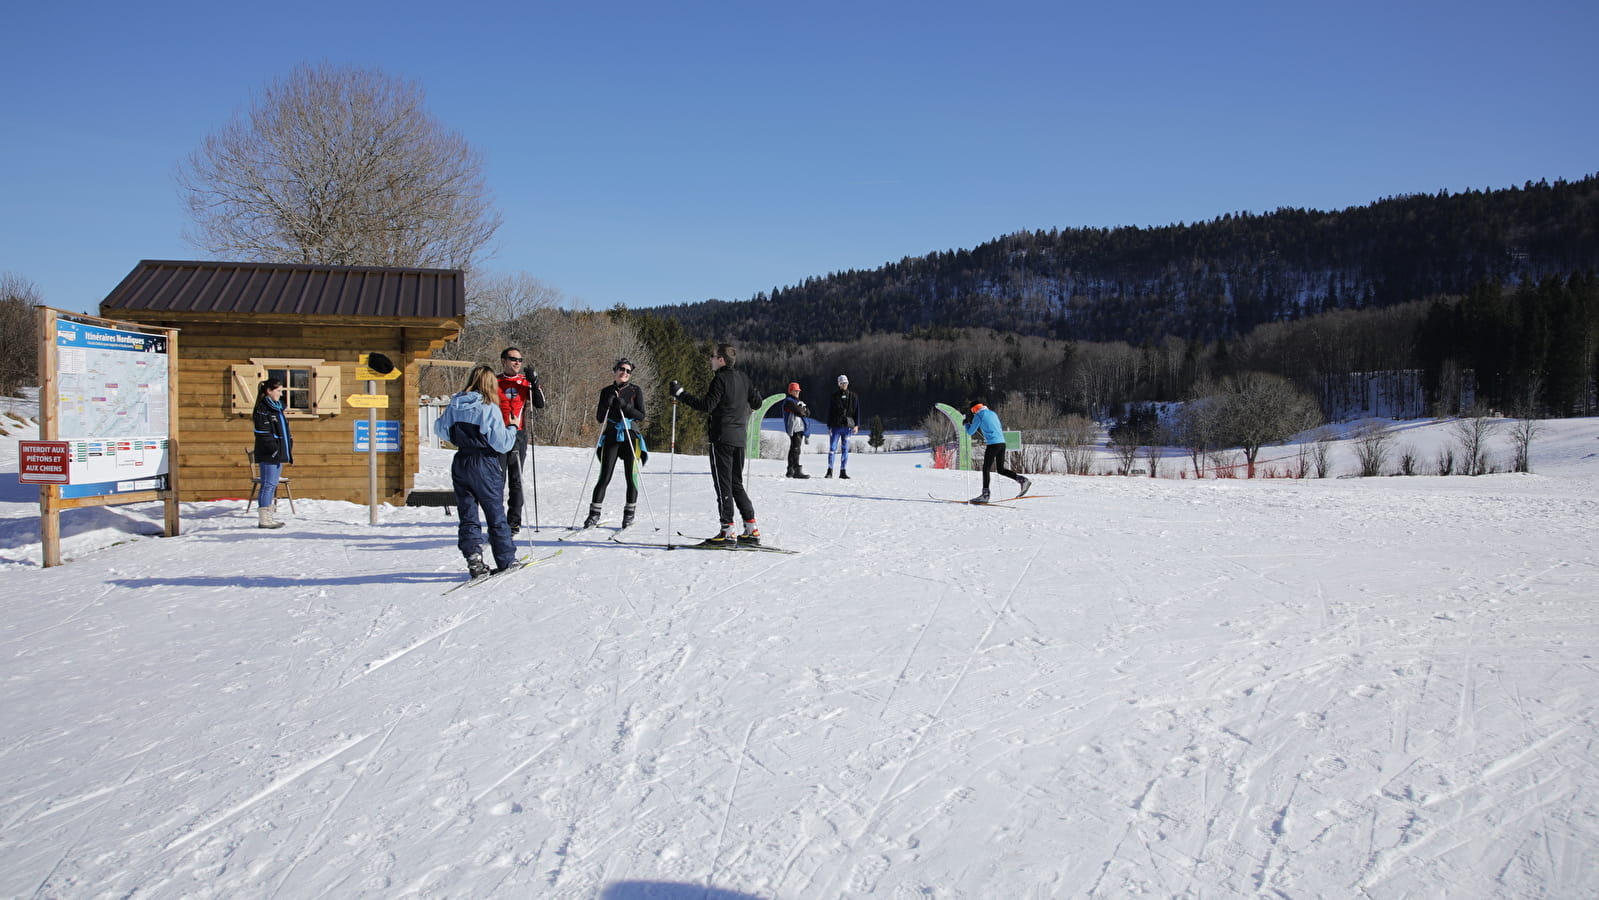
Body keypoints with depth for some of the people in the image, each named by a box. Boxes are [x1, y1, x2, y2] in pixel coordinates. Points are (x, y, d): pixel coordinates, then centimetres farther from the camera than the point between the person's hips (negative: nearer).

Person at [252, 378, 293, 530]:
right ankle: (264, 520, -6)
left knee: (273, 485, 11)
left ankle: (269, 517, 16)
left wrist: (287, 451, 16)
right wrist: (275, 451, -20)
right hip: (268, 455, -9)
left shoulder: (277, 407, 18)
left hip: (279, 454, 9)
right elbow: (263, 434, -16)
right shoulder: (262, 409, -10)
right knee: (268, 484, -8)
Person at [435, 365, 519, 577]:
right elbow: (502, 444, -14)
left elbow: (441, 431, 14)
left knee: (467, 514, 10)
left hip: (460, 465, 4)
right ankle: (506, 560, 17)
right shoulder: (490, 409, -14)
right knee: (496, 514, 8)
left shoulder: (454, 406, 1)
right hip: (485, 466, -4)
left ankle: (473, 557, -2)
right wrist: (511, 430, 4)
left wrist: (439, 420, 35)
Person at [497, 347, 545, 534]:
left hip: (519, 435, 1)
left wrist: (535, 383, -11)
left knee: (516, 480, 4)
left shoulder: (525, 382, 9)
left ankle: (514, 522, 9)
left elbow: (539, 405, 0)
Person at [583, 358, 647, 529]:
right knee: (604, 477, -3)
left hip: (630, 437, -1)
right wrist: (607, 405, -12)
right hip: (611, 438, 1)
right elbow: (600, 418, 7)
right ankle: (594, 514, 2)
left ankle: (629, 515, 11)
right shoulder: (607, 391, 8)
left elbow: (641, 416, -3)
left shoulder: (635, 391, 2)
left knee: (632, 477, 0)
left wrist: (624, 406, -17)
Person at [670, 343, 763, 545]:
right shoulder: (743, 378, 11)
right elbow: (757, 403, 18)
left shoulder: (721, 379, -12)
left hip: (722, 438, -8)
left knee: (723, 484, -4)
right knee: (737, 484, 14)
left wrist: (681, 394, -15)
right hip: (739, 438, 8)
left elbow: (707, 406, -18)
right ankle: (751, 530, 11)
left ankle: (728, 532, -5)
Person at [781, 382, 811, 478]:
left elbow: (807, 412, 15)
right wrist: (803, 410, 2)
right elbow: (799, 412, -18)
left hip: (800, 428, 10)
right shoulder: (789, 401, -6)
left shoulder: (797, 401, 24)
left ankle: (790, 470, 18)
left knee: (793, 449, 13)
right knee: (796, 449, -14)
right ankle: (797, 471, -19)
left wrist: (802, 409, -5)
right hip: (794, 428, -10)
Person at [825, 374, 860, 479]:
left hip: (847, 426, 1)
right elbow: (829, 411, 5)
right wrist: (829, 426, -1)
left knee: (845, 450, 4)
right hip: (835, 426, -1)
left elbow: (857, 411, 7)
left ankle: (843, 471, 8)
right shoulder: (834, 396, 5)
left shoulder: (853, 396, 8)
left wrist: (857, 425, -3)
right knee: (832, 448, -5)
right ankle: (830, 471, -1)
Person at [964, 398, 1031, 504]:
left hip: (993, 443, -7)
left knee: (986, 468, -2)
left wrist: (967, 423, 25)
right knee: (1001, 469, 14)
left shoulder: (978, 416, 0)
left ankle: (985, 494, -7)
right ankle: (1022, 480, 2)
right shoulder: (993, 413, 21)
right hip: (1002, 442, 7)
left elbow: (970, 432, 6)